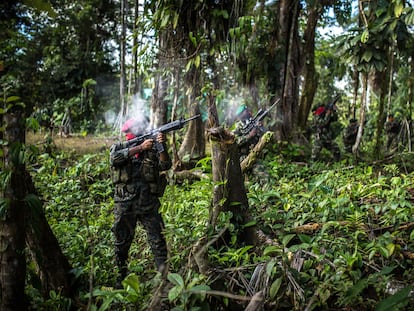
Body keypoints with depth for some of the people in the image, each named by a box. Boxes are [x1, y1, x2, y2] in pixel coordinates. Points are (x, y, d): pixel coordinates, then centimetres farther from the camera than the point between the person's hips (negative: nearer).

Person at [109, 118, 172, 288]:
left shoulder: (151, 149, 9)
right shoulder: (118, 147, 7)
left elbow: (165, 165, -3)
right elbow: (116, 158, -16)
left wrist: (162, 146, -18)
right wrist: (140, 148, -20)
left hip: (148, 204, 1)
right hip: (125, 204, 0)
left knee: (158, 239, -2)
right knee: (122, 242, 10)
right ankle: (121, 276, 25)